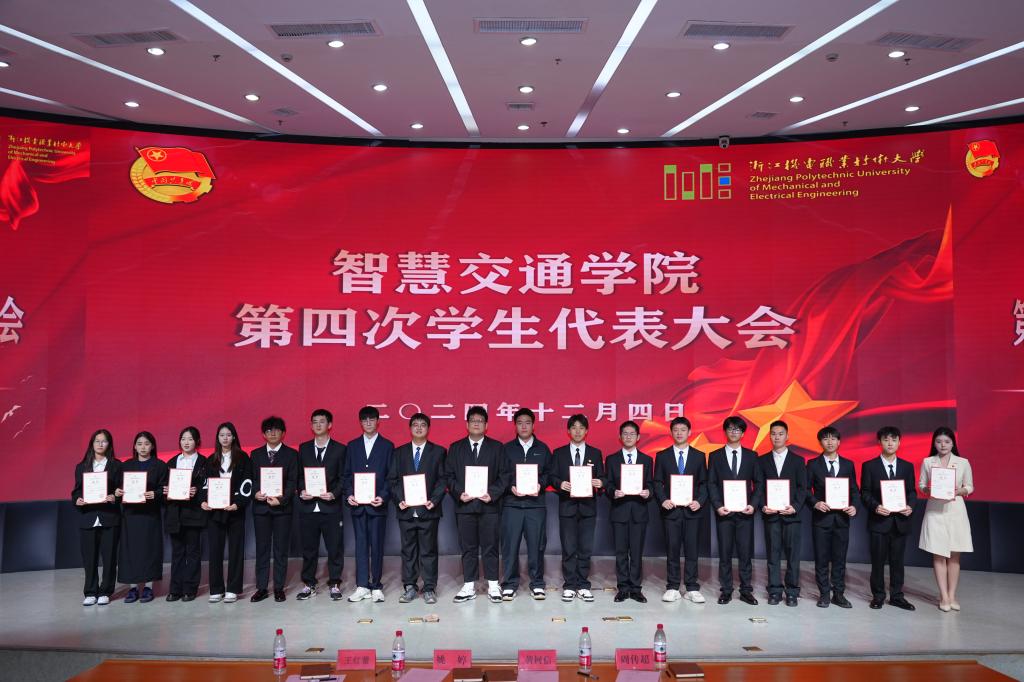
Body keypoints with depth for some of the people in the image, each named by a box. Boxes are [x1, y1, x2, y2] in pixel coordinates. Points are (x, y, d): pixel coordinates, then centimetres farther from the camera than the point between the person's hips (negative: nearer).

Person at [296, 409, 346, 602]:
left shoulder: (339, 449, 3)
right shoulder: (304, 448, 11)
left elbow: (343, 477, 1)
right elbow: (298, 475, 12)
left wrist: (334, 494, -14)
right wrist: (301, 491, -6)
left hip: (331, 506, -2)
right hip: (308, 506, 2)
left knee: (335, 547, 2)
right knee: (308, 548, 8)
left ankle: (334, 584, 13)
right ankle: (309, 584, 20)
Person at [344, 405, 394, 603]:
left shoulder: (387, 446, 4)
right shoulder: (352, 446, 12)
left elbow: (391, 476, 1)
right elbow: (347, 474, 11)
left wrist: (383, 496, -11)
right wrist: (349, 494, -4)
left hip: (377, 504, -2)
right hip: (357, 504, 2)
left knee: (377, 545, 1)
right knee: (361, 545, 4)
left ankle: (376, 586, 9)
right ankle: (362, 586, 10)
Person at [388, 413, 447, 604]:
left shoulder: (438, 451, 7)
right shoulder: (399, 452, 12)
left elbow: (443, 479, 1)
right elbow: (392, 479, 7)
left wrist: (434, 500, -11)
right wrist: (399, 500, -7)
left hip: (428, 509, -2)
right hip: (406, 510, 2)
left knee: (429, 550, 2)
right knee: (408, 550, 7)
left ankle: (429, 589, 10)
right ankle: (409, 587, 16)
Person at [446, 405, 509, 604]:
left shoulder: (496, 447, 7)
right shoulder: (455, 448, 10)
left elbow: (504, 475, 3)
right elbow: (449, 475, 6)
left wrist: (493, 493, -10)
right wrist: (459, 493, -9)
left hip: (489, 505, -1)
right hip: (464, 505, 1)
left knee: (490, 547, 2)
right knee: (468, 548, 6)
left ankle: (493, 586, 12)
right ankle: (469, 587, 14)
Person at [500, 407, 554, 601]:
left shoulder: (543, 448, 12)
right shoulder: (507, 448, 10)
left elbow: (549, 473, 8)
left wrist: (540, 485, -10)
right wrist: (511, 487, -11)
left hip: (536, 503, 0)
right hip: (512, 503, 0)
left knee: (537, 545, 2)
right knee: (510, 545, -1)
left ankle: (537, 584, 14)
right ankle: (510, 584, 10)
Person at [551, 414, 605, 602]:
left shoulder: (595, 453, 8)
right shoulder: (559, 453, 7)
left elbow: (601, 478, 6)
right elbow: (553, 477, 4)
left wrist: (600, 483, -16)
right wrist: (560, 484, -17)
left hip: (587, 506, 1)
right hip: (567, 505, -1)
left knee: (586, 549, 3)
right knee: (568, 549, 2)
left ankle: (583, 586, 13)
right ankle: (569, 586, 11)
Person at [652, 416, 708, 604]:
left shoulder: (699, 456, 8)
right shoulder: (662, 456, 6)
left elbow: (704, 483, 6)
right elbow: (657, 482, 5)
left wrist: (700, 501, -9)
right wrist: (663, 500, -11)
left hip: (692, 510, 0)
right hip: (671, 509, 0)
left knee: (692, 550, 3)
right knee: (672, 550, 3)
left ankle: (692, 589, 10)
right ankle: (672, 588, 10)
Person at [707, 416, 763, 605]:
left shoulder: (751, 456, 8)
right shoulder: (715, 456, 6)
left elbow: (759, 483, 7)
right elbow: (711, 484, 2)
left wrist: (753, 504, -6)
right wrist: (717, 506, -10)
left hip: (745, 511, 1)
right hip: (724, 511, 0)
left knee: (745, 552, 1)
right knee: (725, 552, 4)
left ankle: (746, 590, 11)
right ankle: (726, 591, 11)